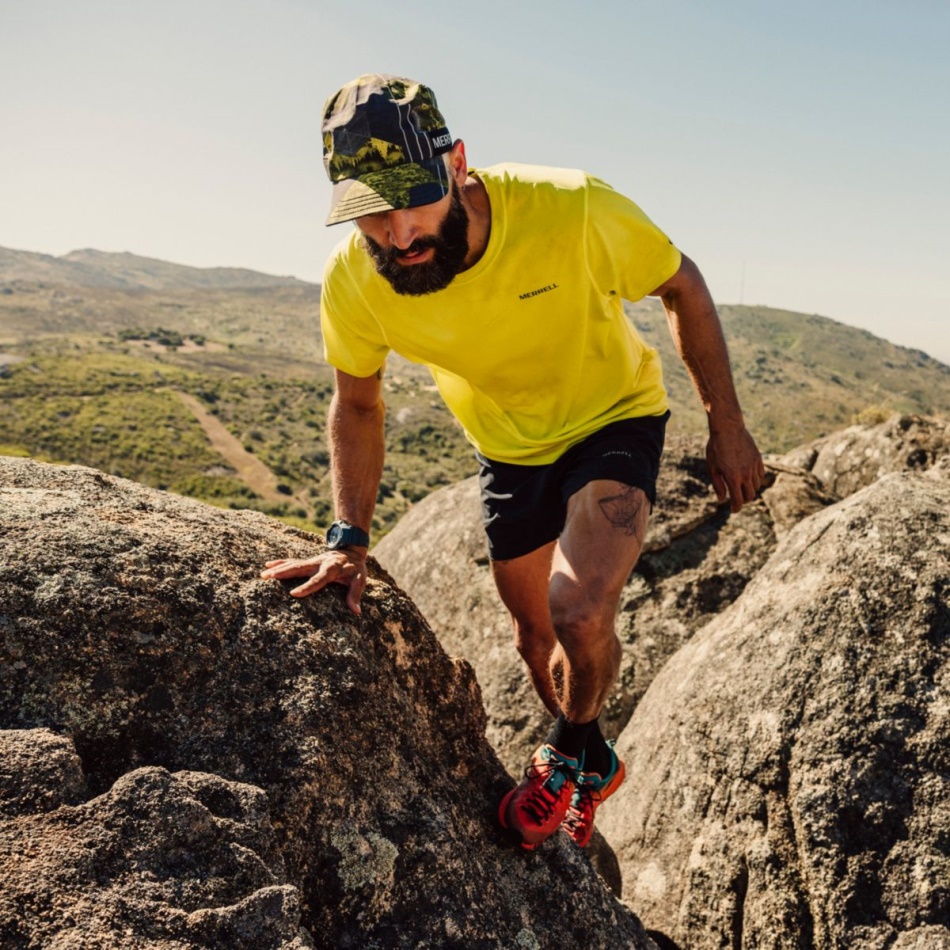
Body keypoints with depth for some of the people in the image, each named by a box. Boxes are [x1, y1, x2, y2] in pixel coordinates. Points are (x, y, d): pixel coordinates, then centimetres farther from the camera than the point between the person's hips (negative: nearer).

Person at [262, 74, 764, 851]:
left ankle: (568, 754, 9)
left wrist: (726, 425, -10)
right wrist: (350, 538, -12)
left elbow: (683, 287, -14)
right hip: (509, 448, 4)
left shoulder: (570, 211, -34)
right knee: (536, 635, 16)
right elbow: (357, 405, -5)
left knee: (579, 614, -26)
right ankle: (592, 763, 48)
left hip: (613, 418, -3)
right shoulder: (352, 279, -25)